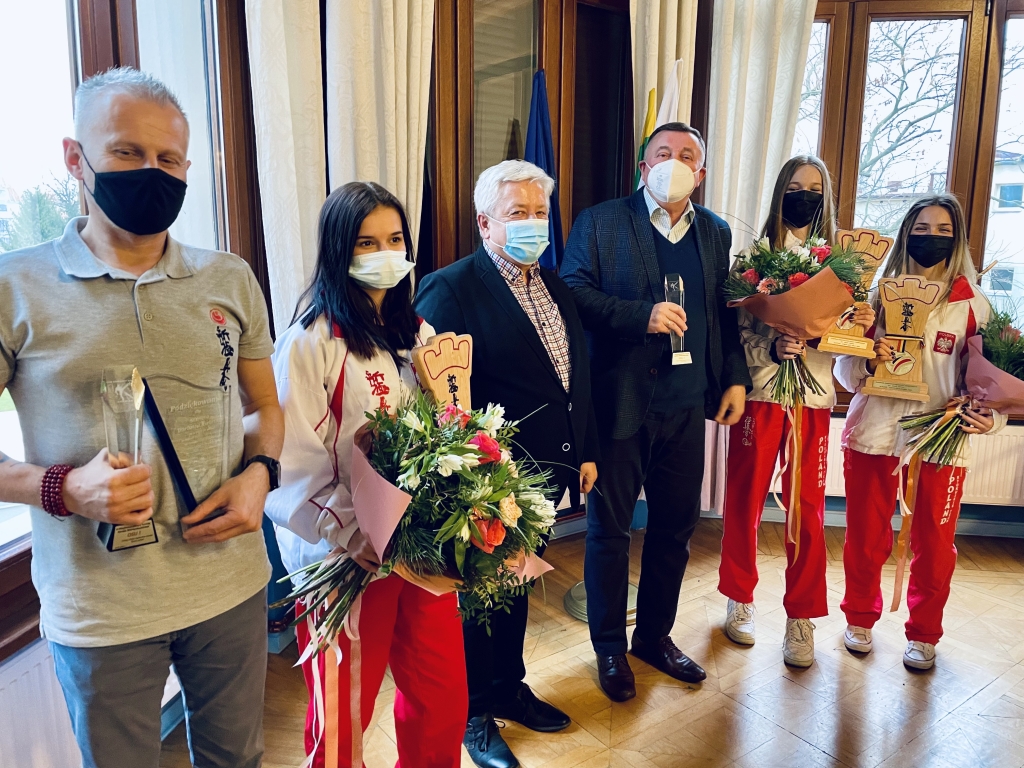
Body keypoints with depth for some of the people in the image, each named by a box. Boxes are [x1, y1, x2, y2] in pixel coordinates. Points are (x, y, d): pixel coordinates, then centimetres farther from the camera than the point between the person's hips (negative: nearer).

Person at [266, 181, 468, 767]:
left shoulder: (415, 332, 6)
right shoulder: (312, 342, -13)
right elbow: (298, 475, -16)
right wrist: (369, 543, -22)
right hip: (347, 561, -5)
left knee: (444, 698, 17)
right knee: (344, 717, 15)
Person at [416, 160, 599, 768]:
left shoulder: (555, 286, 9)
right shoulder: (452, 289, -15)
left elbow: (579, 373, 12)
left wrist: (586, 451, 11)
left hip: (547, 469, 7)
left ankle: (508, 688, 45)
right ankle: (475, 715, 34)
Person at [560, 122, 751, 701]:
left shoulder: (716, 233, 12)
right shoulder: (600, 222, -2)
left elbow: (725, 312, 14)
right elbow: (574, 293, -10)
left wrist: (736, 378, 5)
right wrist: (641, 315, -21)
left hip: (687, 404, 5)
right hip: (620, 400, -4)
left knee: (676, 527, 14)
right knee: (610, 528, 8)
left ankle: (655, 634, 35)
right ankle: (610, 647, 27)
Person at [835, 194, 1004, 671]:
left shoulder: (973, 304, 1)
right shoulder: (880, 293, 2)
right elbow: (845, 367, 3)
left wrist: (990, 415, -18)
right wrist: (868, 363, -17)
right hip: (874, 432, 0)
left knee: (934, 545, 10)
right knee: (866, 538, 10)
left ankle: (923, 634, 31)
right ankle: (860, 618, 32)